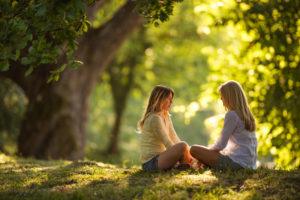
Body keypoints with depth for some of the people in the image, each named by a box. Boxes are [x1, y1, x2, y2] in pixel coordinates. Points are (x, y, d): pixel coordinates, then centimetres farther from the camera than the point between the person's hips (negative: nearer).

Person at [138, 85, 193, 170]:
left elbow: (175, 139, 13)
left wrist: (188, 156, -1)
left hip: (159, 158, 10)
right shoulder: (154, 118, -15)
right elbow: (168, 144, -17)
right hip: (151, 162, -10)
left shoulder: (166, 118, 16)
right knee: (183, 146, -28)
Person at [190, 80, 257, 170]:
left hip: (237, 162, -9)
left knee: (194, 149, -10)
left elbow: (221, 144, -14)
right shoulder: (247, 115, 12)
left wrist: (208, 150, 8)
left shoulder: (231, 115, -15)